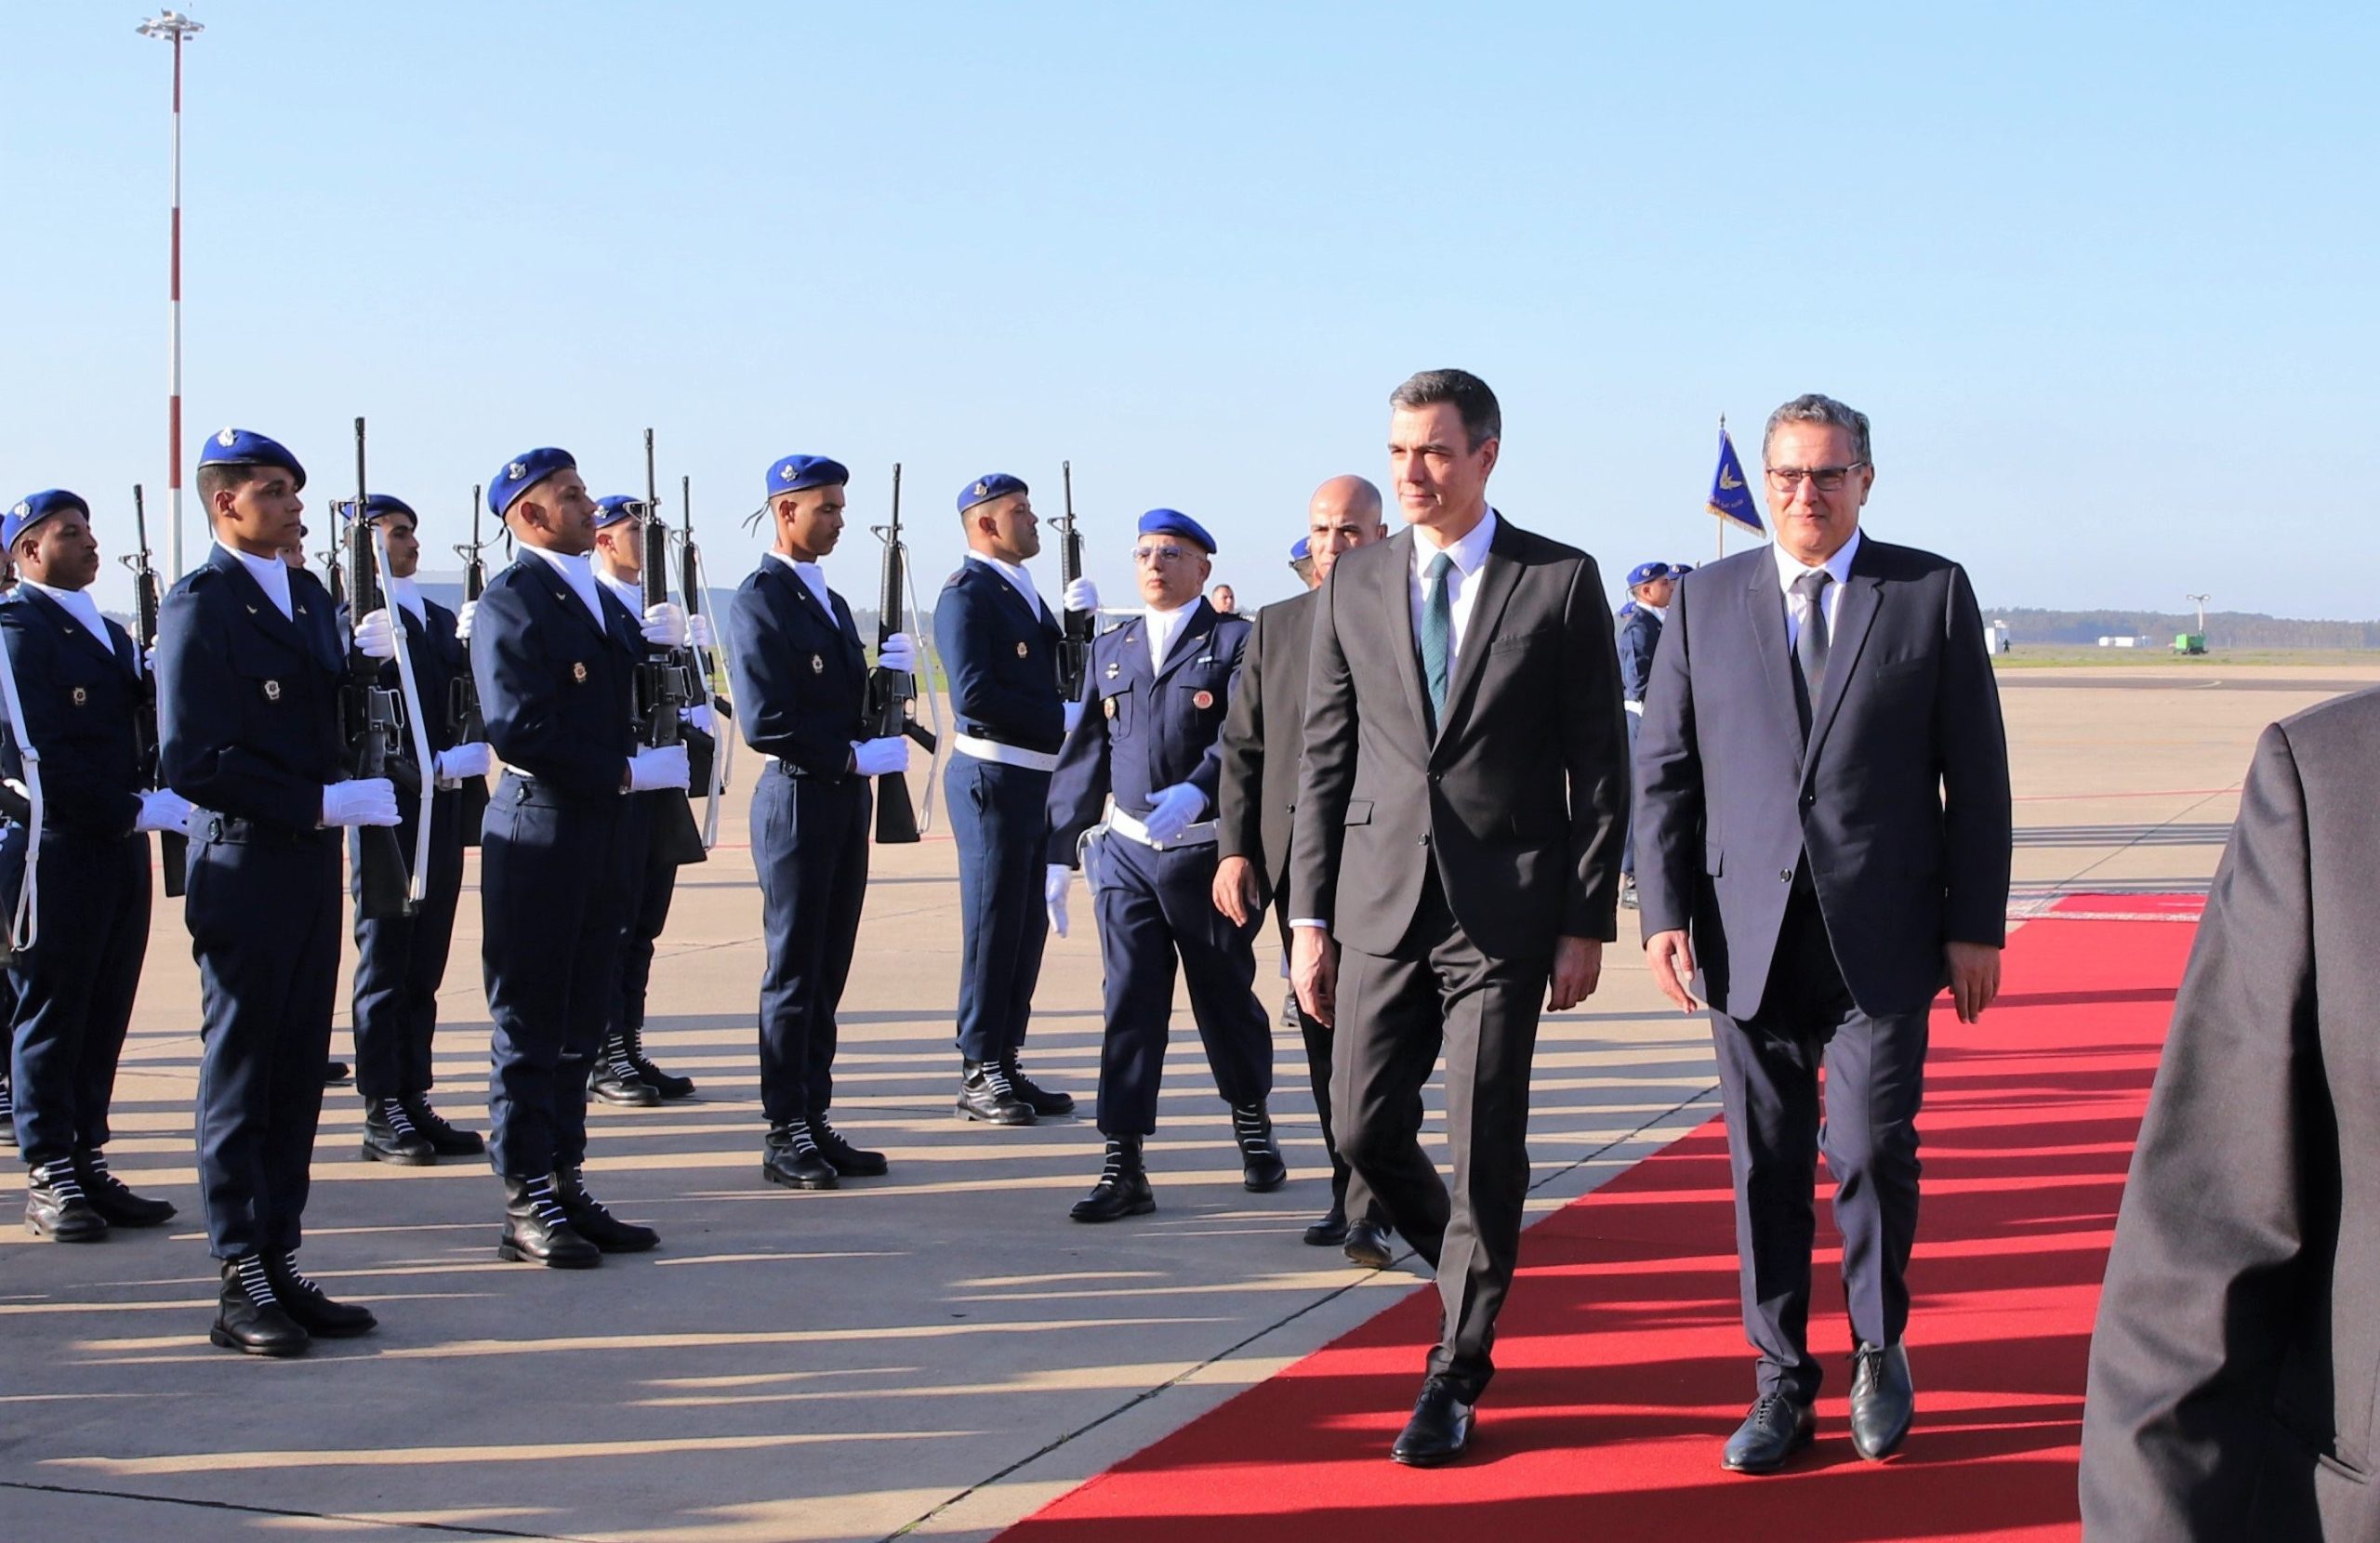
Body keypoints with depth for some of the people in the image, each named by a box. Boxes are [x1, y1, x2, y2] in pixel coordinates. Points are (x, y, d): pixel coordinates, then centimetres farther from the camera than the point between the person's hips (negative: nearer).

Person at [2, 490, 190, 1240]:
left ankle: (87, 1164, 16)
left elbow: (139, 730, 16)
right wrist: (136, 809, -16)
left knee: (104, 1017, 9)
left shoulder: (110, 633, 19)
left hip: (119, 848, 8)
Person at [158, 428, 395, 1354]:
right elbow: (194, 763, -18)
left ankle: (281, 1266, 18)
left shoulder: (307, 594, 14)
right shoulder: (200, 605, -11)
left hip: (312, 866, 8)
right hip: (244, 869, -7)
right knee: (239, 1078, 0)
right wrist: (324, 804, -19)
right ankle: (240, 1287, 6)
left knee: (297, 1075, 10)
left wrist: (368, 658, -2)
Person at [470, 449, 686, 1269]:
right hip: (538, 834, -8)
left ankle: (566, 1186, 20)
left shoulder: (603, 600, 17)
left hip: (601, 832, 8)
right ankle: (527, 1208, 5)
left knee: (579, 1025, 12)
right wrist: (623, 771, -14)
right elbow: (518, 729, -20)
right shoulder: (512, 600, -10)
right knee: (530, 1026, -1)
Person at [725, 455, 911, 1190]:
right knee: (794, 972, -2)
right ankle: (785, 1135, 5)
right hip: (799, 799, -8)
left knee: (828, 972, 10)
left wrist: (889, 667, -1)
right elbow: (765, 722, -19)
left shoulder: (831, 601, 17)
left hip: (846, 800, 8)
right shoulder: (760, 600, -10)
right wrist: (855, 755, -17)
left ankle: (815, 1121, 16)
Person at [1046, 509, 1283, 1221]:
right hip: (1129, 850, 3)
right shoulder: (1111, 649, 12)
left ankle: (1252, 1122, 34)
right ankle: (1123, 1167, -1)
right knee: (1129, 1003, -2)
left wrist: (1195, 791, -35)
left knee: (1226, 996, 10)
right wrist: (1059, 854, 8)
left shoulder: (1235, 641, -2)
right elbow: (1084, 753, 12)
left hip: (1210, 849, -3)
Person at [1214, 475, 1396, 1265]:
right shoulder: (1275, 627, 14)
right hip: (1295, 862, 5)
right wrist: (1235, 847, 3)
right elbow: (1242, 746, 13)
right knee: (1323, 1036, 10)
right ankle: (1351, 1192, 20)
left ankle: (1370, 1212, -8)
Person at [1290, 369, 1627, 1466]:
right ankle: (1469, 1278, 33)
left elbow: (1600, 765, 0)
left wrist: (1587, 922, -5)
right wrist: (1309, 915, 4)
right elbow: (1325, 757, 8)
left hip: (1507, 910, -3)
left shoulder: (1562, 582, -2)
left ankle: (1456, 1374, 14)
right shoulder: (1354, 583, 7)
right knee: (1365, 1129, 4)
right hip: (1381, 903, 3)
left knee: (1485, 1147, -1)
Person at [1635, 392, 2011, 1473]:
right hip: (1748, 930, 2)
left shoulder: (1933, 593, 4)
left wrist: (1977, 924, -1)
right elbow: (1662, 768, 9)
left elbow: (1975, 771, 3)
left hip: (1881, 935, -2)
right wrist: (1664, 911, 0)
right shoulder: (1706, 601, 9)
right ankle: (1783, 1383, 16)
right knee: (1766, 1162, 5)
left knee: (1872, 1148, -6)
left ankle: (1879, 1351, 19)